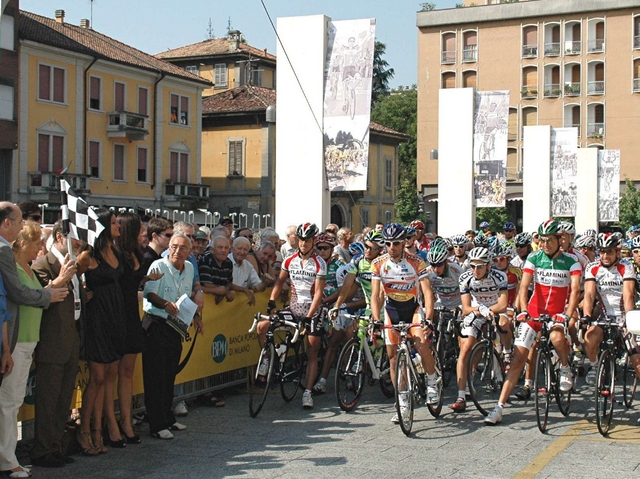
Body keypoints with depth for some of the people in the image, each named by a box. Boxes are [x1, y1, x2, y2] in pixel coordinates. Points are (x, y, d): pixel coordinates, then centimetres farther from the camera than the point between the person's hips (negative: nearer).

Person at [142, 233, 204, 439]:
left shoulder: (189, 268, 9)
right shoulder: (158, 266, -12)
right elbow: (149, 293, -21)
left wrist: (196, 315, 17)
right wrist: (165, 304, -38)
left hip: (176, 327, 7)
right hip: (156, 325, -6)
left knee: (170, 375, 14)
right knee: (156, 377, -5)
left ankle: (168, 418, 25)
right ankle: (157, 425, -2)